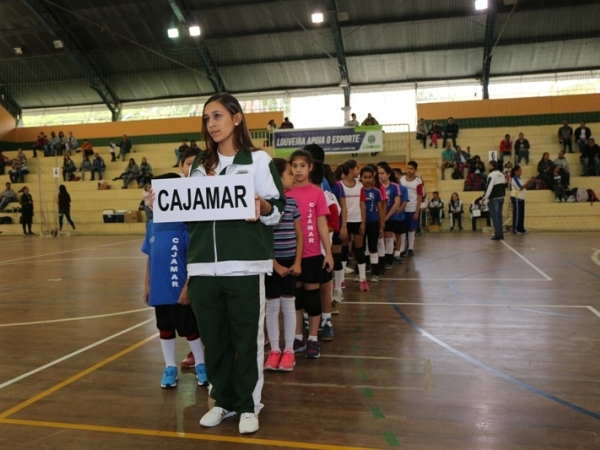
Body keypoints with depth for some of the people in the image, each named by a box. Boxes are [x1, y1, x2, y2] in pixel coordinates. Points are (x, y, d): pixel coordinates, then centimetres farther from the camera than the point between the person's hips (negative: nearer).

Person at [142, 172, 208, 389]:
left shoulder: (184, 223, -14)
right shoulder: (152, 224, 5)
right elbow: (150, 257, 11)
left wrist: (187, 287, -16)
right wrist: (147, 285, 10)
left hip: (180, 289, -5)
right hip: (159, 290, 6)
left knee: (189, 329, 9)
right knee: (165, 330, 17)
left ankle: (201, 365, 28)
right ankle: (170, 367, 33)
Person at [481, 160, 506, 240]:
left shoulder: (492, 175, -13)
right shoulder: (501, 174, 15)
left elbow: (489, 187, -20)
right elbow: (504, 186, 19)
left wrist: (485, 197, -17)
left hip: (494, 198, -8)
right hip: (501, 197, 8)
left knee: (494, 215, -5)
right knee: (499, 215, 12)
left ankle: (498, 234, -9)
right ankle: (500, 234, 14)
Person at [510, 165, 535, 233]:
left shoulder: (520, 178, 14)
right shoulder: (514, 178, -14)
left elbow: (524, 187, 14)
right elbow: (520, 188, -21)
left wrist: (530, 182, -1)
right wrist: (528, 182, -21)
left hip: (521, 198, 9)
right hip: (516, 198, -9)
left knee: (521, 213, 10)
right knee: (517, 213, -7)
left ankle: (521, 228, 16)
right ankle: (515, 229, -4)